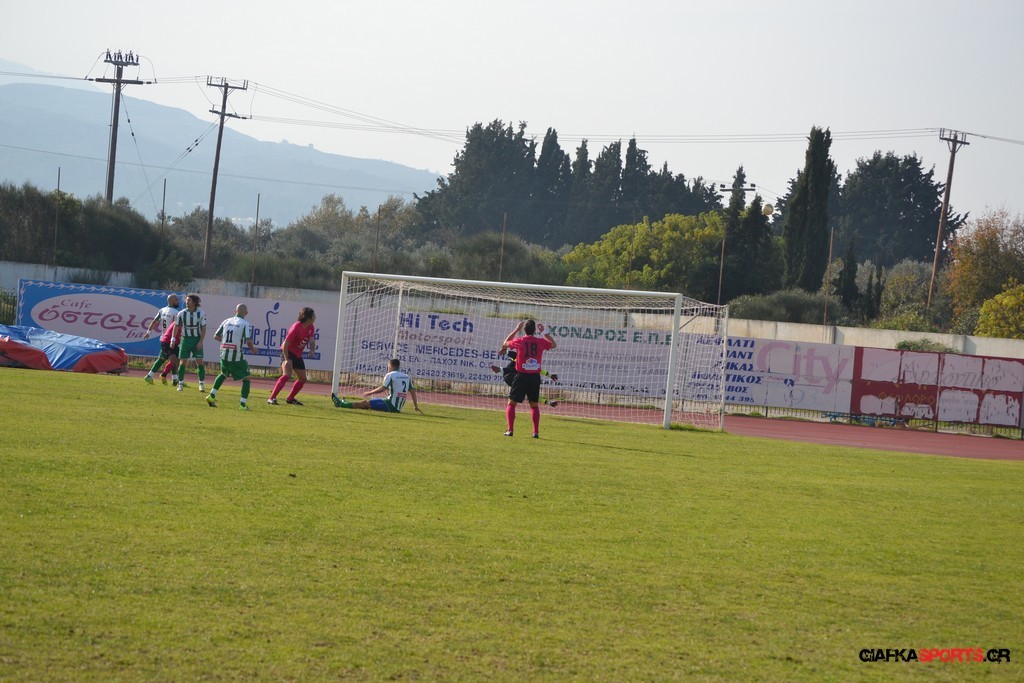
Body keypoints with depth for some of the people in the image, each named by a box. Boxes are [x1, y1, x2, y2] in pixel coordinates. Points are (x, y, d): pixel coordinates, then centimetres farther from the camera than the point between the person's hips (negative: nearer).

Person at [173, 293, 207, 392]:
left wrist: (201, 341, -10)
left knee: (199, 362, -5)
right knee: (182, 362, -3)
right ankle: (180, 384, 5)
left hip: (197, 340, -1)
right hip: (185, 339, 1)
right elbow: (176, 326, 5)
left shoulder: (201, 314, -6)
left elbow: (203, 328, -2)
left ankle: (201, 384, 4)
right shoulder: (181, 313, -4)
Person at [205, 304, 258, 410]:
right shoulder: (245, 324, -7)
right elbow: (249, 341, -16)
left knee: (223, 374, 30)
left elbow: (216, 336, 12)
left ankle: (212, 396, 21)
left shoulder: (226, 322, 9)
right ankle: (243, 404, 0)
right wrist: (253, 349, 4)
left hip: (224, 354, 5)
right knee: (246, 378, 8)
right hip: (237, 356, -5)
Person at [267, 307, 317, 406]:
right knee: (287, 375, -26)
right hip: (288, 352, -9)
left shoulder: (310, 328, 0)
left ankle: (290, 398, 27)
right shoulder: (296, 327, -24)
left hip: (298, 355, 9)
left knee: (302, 379, 12)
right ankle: (272, 398, -30)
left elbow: (311, 341, -1)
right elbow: (285, 344, -24)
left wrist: (312, 349, -26)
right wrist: (286, 359, -29)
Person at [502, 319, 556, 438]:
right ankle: (536, 432, 6)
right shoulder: (540, 342, -2)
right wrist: (543, 332, 24)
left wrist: (516, 330, 20)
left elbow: (505, 343, 16)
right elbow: (553, 344, 21)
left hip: (522, 375, -2)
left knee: (511, 403, 6)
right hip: (535, 377, 2)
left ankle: (510, 430, -5)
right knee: (534, 405, 14)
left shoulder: (519, 341, -6)